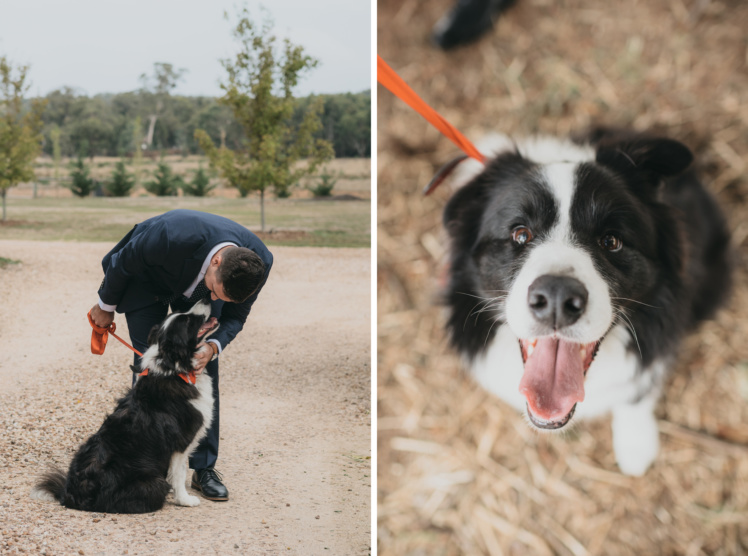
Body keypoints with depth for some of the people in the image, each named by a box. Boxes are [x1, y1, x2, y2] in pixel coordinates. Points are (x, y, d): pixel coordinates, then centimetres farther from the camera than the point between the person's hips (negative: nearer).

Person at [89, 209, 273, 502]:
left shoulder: (259, 261, -32)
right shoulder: (173, 236, -45)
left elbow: (235, 314, -13)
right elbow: (121, 263, -22)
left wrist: (213, 346, -33)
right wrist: (106, 306, -6)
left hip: (192, 288, 3)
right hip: (146, 278, -3)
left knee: (204, 368, -5)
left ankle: (204, 469, 5)